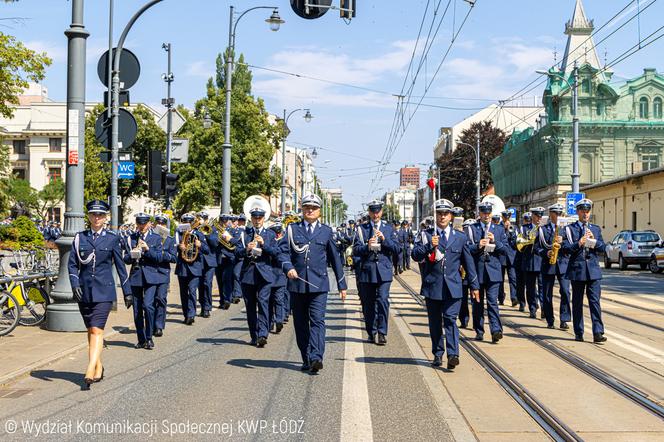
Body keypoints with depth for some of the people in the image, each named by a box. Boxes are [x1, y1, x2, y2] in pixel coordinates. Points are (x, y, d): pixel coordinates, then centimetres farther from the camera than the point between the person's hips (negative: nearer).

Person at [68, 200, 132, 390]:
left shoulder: (112, 238, 2)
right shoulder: (80, 237, 6)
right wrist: (75, 284, -11)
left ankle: (90, 372, -19)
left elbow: (120, 266, 7)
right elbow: (72, 264, 4)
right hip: (84, 290, 3)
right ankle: (98, 367, 26)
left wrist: (127, 292, 8)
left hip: (104, 290, -3)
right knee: (90, 330, 11)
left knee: (97, 329, -13)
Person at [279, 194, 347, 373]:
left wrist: (342, 285, 14)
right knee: (300, 323, 7)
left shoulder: (326, 231, 10)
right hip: (297, 283, 2)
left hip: (319, 284, -2)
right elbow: (283, 251, 0)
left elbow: (335, 258, 13)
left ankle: (316, 358, -22)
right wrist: (288, 268, -20)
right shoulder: (292, 229, 9)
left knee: (317, 320, -13)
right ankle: (306, 359, 16)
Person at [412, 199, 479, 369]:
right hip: (432, 285, 1)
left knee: (450, 319, -11)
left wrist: (474, 285, 13)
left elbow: (468, 262, 13)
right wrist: (429, 246, -19)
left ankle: (453, 354, -17)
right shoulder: (425, 235, 6)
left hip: (452, 287, -1)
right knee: (435, 322, 7)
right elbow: (415, 255, -3)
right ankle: (438, 354, 17)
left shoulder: (460, 237, 9)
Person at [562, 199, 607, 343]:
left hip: (593, 270, 2)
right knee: (577, 302, 5)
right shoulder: (570, 229, 4)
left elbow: (603, 248, 8)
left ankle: (598, 333, -9)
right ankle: (578, 333, 14)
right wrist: (578, 243, -20)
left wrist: (594, 239, -8)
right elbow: (565, 248, -5)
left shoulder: (596, 229, 13)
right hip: (577, 270, -2)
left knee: (595, 301, -6)